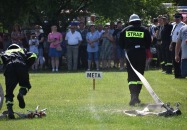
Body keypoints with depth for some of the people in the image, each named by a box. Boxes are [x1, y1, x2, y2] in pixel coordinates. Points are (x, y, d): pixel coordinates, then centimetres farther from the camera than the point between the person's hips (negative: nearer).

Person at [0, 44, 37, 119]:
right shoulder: (22, 51, 37)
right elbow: (33, 56, 19)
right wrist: (27, 67, 20)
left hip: (9, 67, 0)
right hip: (21, 66, 0)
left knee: (9, 92, 4)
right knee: (25, 85, 23)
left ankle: (9, 110, -19)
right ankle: (21, 93, -12)